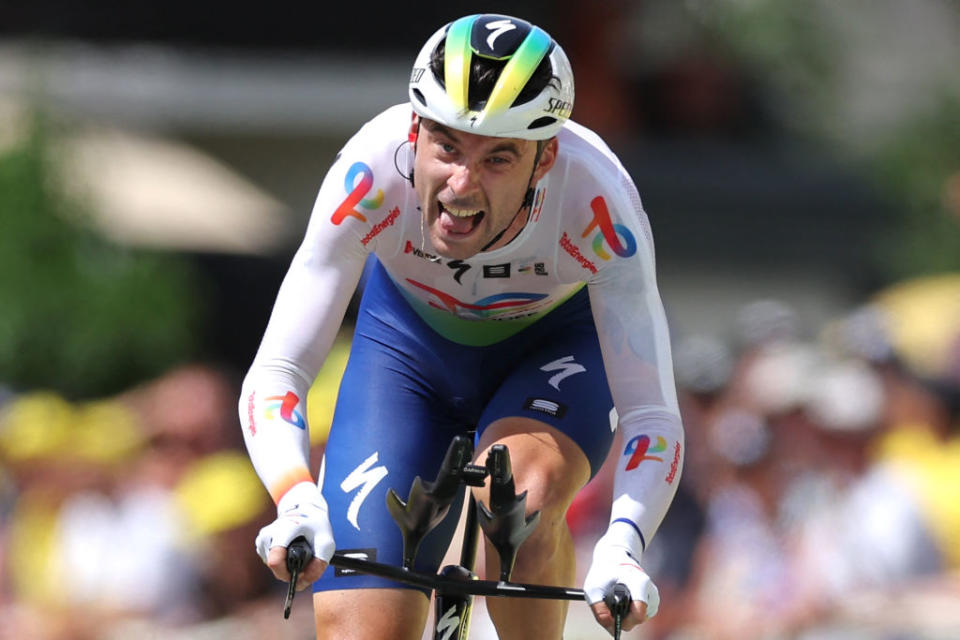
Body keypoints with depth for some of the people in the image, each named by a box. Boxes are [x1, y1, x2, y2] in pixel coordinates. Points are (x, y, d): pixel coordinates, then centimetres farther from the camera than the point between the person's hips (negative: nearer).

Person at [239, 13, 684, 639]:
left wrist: (621, 550, -54)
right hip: (410, 340, 1)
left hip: (557, 345, -1)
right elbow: (275, 372, -34)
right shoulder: (372, 171, -35)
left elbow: (651, 413, -36)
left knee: (524, 498, -35)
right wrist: (298, 504, -53)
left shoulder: (597, 197, -37)